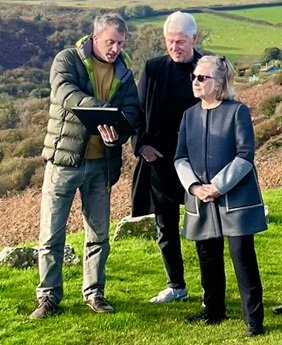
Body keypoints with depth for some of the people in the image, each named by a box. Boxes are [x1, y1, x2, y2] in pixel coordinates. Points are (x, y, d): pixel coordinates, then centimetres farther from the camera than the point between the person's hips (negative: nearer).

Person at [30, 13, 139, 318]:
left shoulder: (123, 71, 8)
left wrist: (117, 133, -26)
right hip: (64, 158, -4)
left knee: (98, 233, 11)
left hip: (101, 163, 4)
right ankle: (49, 297, 13)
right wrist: (103, 108, -42)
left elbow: (131, 110, -3)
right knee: (51, 233, 0)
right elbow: (65, 92, -25)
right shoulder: (68, 59, -5)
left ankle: (94, 293, 25)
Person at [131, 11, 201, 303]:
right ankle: (176, 286, 27)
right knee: (165, 228, 11)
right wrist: (141, 145, -6)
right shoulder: (153, 68, 5)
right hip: (159, 159, 3)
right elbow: (138, 111, 8)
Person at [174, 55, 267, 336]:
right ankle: (214, 311, 29)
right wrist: (194, 186, -9)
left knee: (243, 258, -4)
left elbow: (245, 156, -11)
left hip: (235, 199, -5)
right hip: (201, 201, 5)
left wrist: (218, 186, -16)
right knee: (208, 258, 13)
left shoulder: (237, 111, -5)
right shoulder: (189, 115, 11)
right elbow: (180, 157, 7)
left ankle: (253, 320, 5)